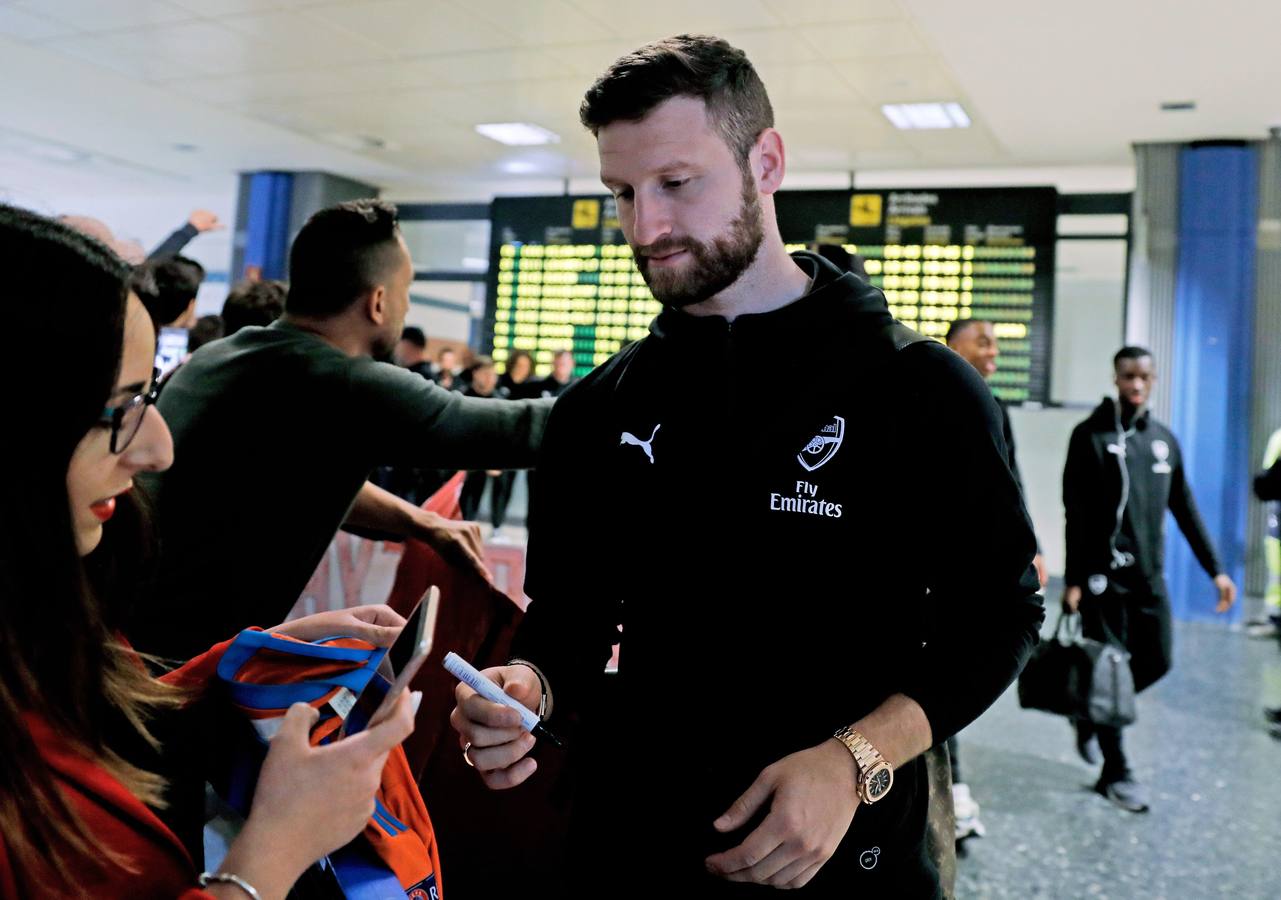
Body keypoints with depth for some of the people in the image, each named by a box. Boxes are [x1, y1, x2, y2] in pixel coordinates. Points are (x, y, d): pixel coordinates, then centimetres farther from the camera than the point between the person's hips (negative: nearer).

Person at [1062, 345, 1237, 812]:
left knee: (1156, 661, 7)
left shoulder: (1164, 440, 11)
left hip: (1150, 575, 6)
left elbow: (1185, 509, 14)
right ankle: (1116, 772, 11)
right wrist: (1073, 578, -13)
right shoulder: (1091, 436, -5)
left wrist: (1215, 569, 10)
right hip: (1103, 575, -5)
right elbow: (1076, 513, -9)